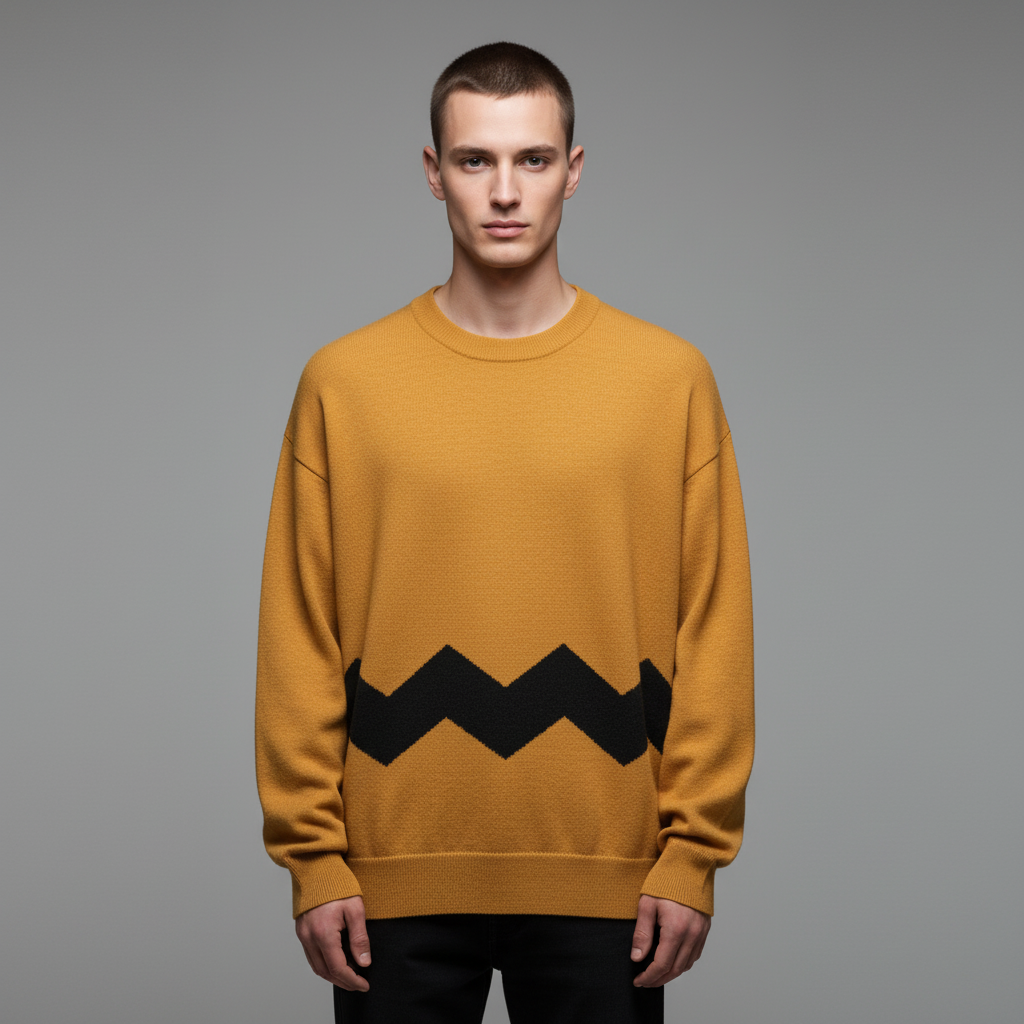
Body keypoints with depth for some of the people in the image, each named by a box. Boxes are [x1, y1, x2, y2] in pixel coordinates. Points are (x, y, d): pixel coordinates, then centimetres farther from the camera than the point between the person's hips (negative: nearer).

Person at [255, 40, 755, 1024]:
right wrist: (314, 858, -2)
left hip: (604, 882, 0)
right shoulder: (343, 382, 2)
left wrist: (693, 857, -2)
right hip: (398, 881, 0)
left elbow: (714, 634, 2)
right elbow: (300, 640, 2)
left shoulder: (669, 378, 1)